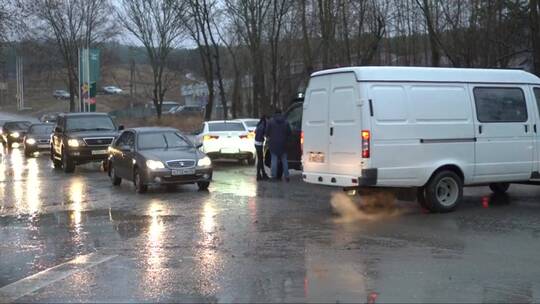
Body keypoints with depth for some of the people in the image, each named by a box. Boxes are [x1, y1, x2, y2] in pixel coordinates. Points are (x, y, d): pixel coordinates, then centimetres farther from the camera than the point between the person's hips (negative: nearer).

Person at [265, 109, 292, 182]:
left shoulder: (271, 121, -4)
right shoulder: (285, 122, 4)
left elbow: (267, 131, -3)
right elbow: (289, 133, 4)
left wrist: (268, 137, 14)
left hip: (273, 144, -2)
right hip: (283, 144, 2)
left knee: (274, 160, 1)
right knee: (284, 160, 8)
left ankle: (274, 176, -1)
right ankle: (286, 176, 5)